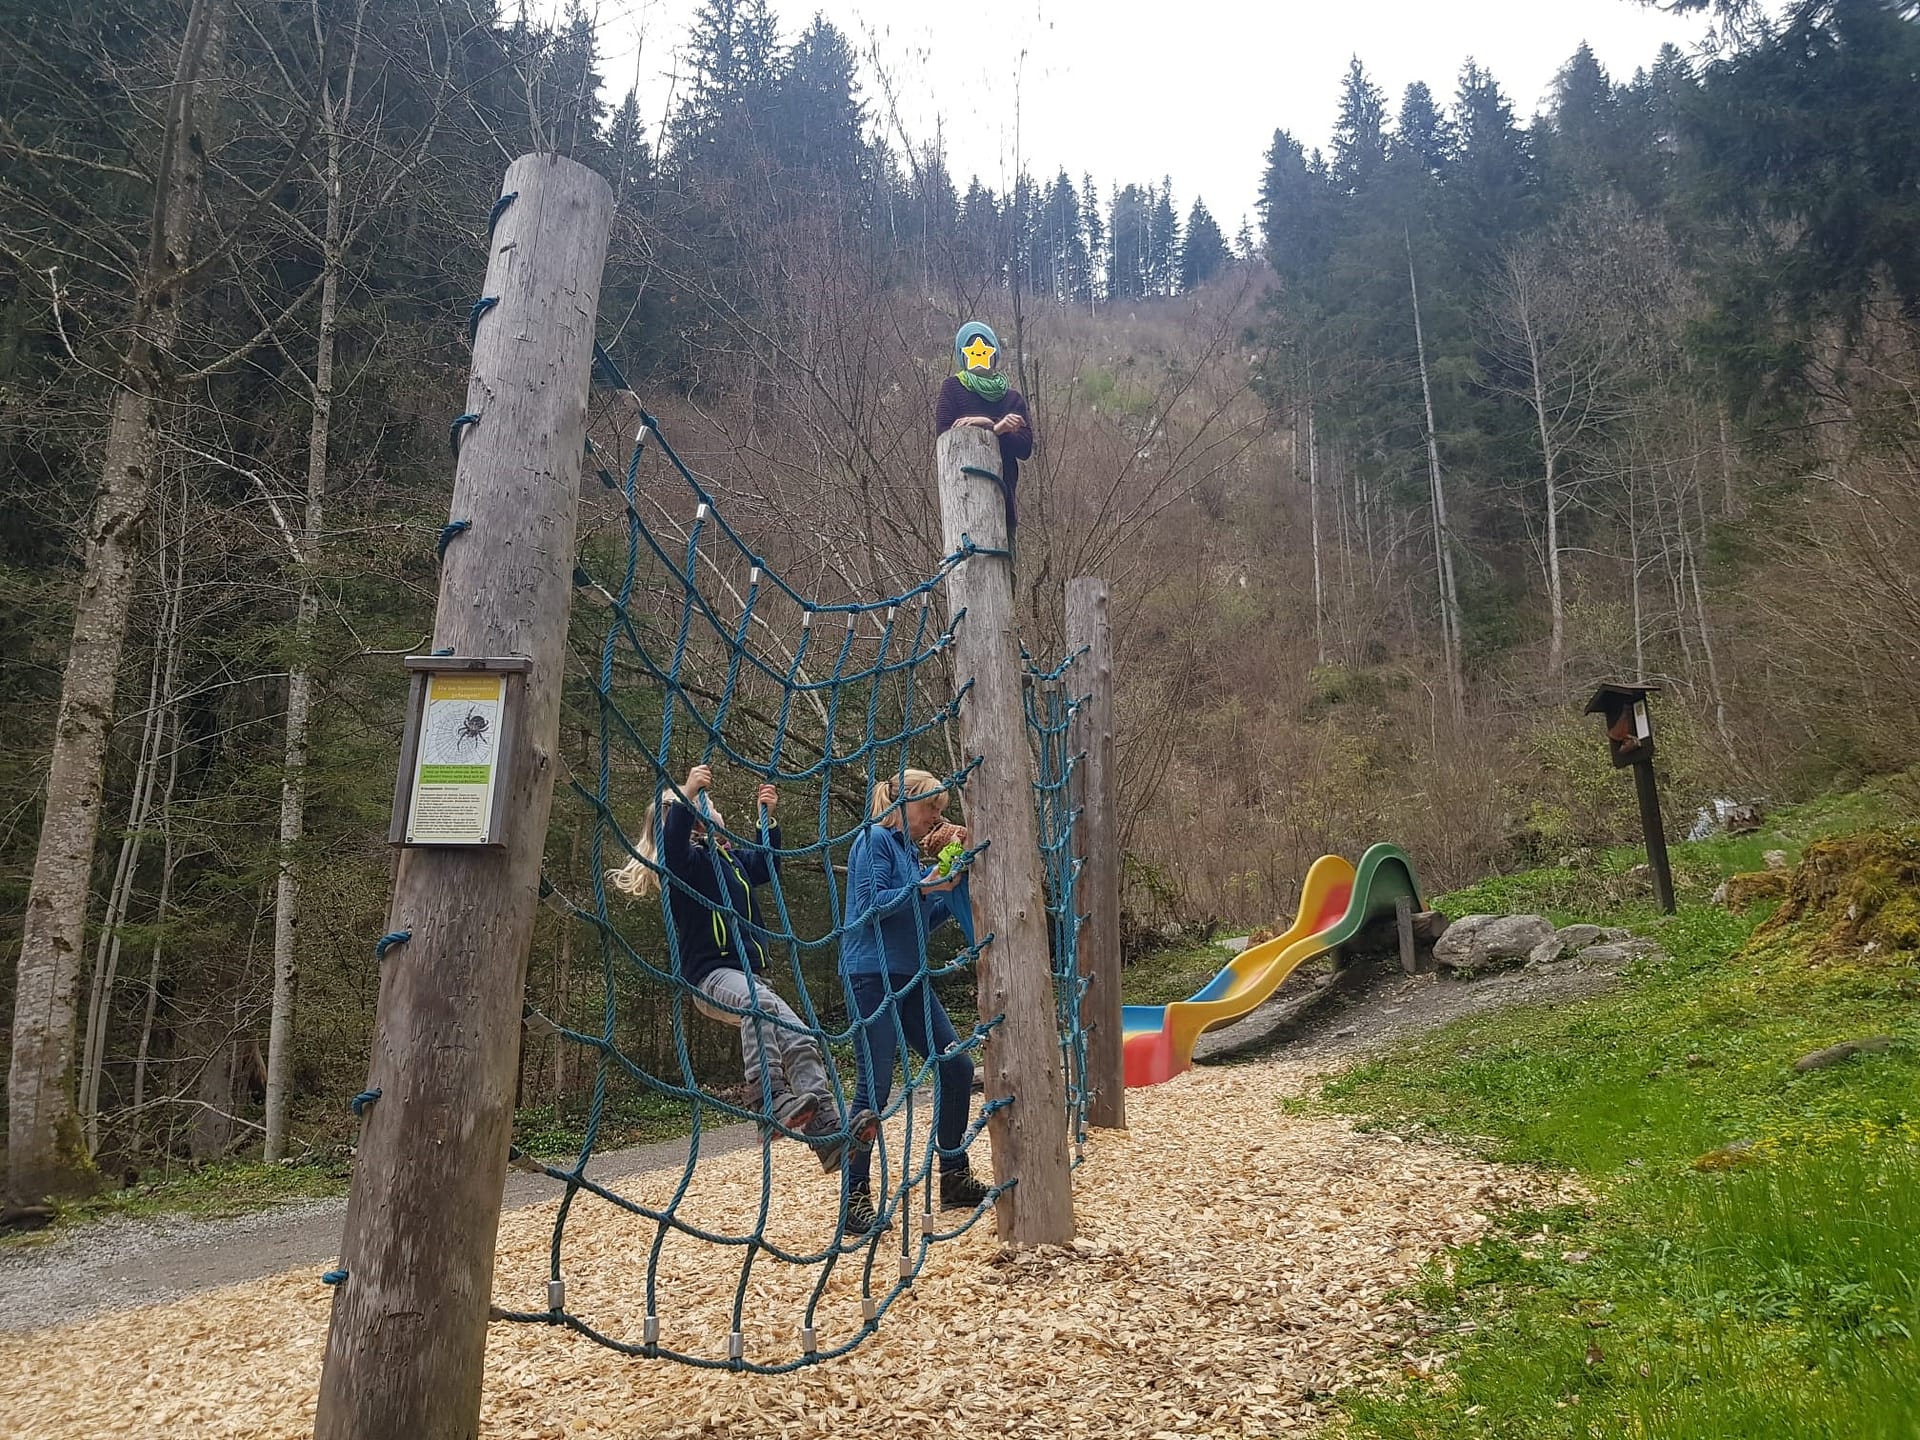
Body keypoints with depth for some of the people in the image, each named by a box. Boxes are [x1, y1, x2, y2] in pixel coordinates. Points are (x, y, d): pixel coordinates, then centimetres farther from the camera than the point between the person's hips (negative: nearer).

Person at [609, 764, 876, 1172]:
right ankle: (776, 1104, -47)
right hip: (710, 975, -8)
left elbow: (766, 866, 36)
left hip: (747, 976, 8)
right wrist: (686, 795, -36)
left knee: (801, 1040, -12)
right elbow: (671, 843, -26)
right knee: (760, 1002, -40)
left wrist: (769, 818, 26)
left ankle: (828, 1132, -21)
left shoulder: (730, 856, 21)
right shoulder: (687, 858, -3)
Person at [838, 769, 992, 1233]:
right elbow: (871, 905, -17)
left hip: (910, 977, 9)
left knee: (956, 1066, 8)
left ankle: (954, 1179, 21)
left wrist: (948, 890, 6)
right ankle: (855, 1198, 2)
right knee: (875, 1085, -9)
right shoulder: (875, 840, -8)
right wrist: (924, 887, -17)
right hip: (873, 976, -9)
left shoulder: (910, 850, 18)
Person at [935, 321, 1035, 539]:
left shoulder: (1013, 397, 18)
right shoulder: (953, 387, 11)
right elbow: (943, 434, -5)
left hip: (1003, 489, 4)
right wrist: (995, 428, -9)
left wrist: (989, 428, -10)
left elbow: (1025, 448, 4)